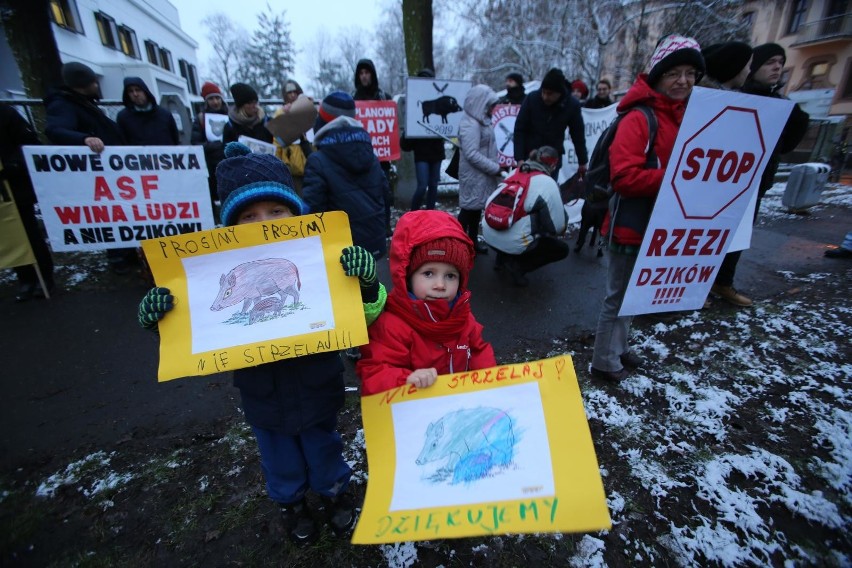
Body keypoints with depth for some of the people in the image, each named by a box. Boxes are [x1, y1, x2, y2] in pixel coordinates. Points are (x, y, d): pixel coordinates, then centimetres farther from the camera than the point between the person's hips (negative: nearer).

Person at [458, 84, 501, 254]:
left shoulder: (481, 120, 12)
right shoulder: (470, 124, -20)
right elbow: (472, 154, -26)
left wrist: (494, 166, 7)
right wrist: (495, 168, -21)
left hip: (482, 174, 10)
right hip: (474, 175, -10)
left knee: (477, 206, 16)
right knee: (469, 207, -3)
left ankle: (473, 241, 28)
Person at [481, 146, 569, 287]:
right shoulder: (548, 183, -7)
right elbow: (558, 226, -8)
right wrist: (561, 230, 19)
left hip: (488, 235, 7)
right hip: (514, 244, -7)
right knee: (562, 249, 15)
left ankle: (502, 258, 24)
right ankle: (517, 265, 1)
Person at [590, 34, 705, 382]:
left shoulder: (690, 117, 12)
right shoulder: (639, 119, -14)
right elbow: (624, 175, -24)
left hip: (662, 224, 8)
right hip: (631, 224, -8)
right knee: (618, 297, 1)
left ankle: (619, 349, 35)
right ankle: (605, 362, 17)